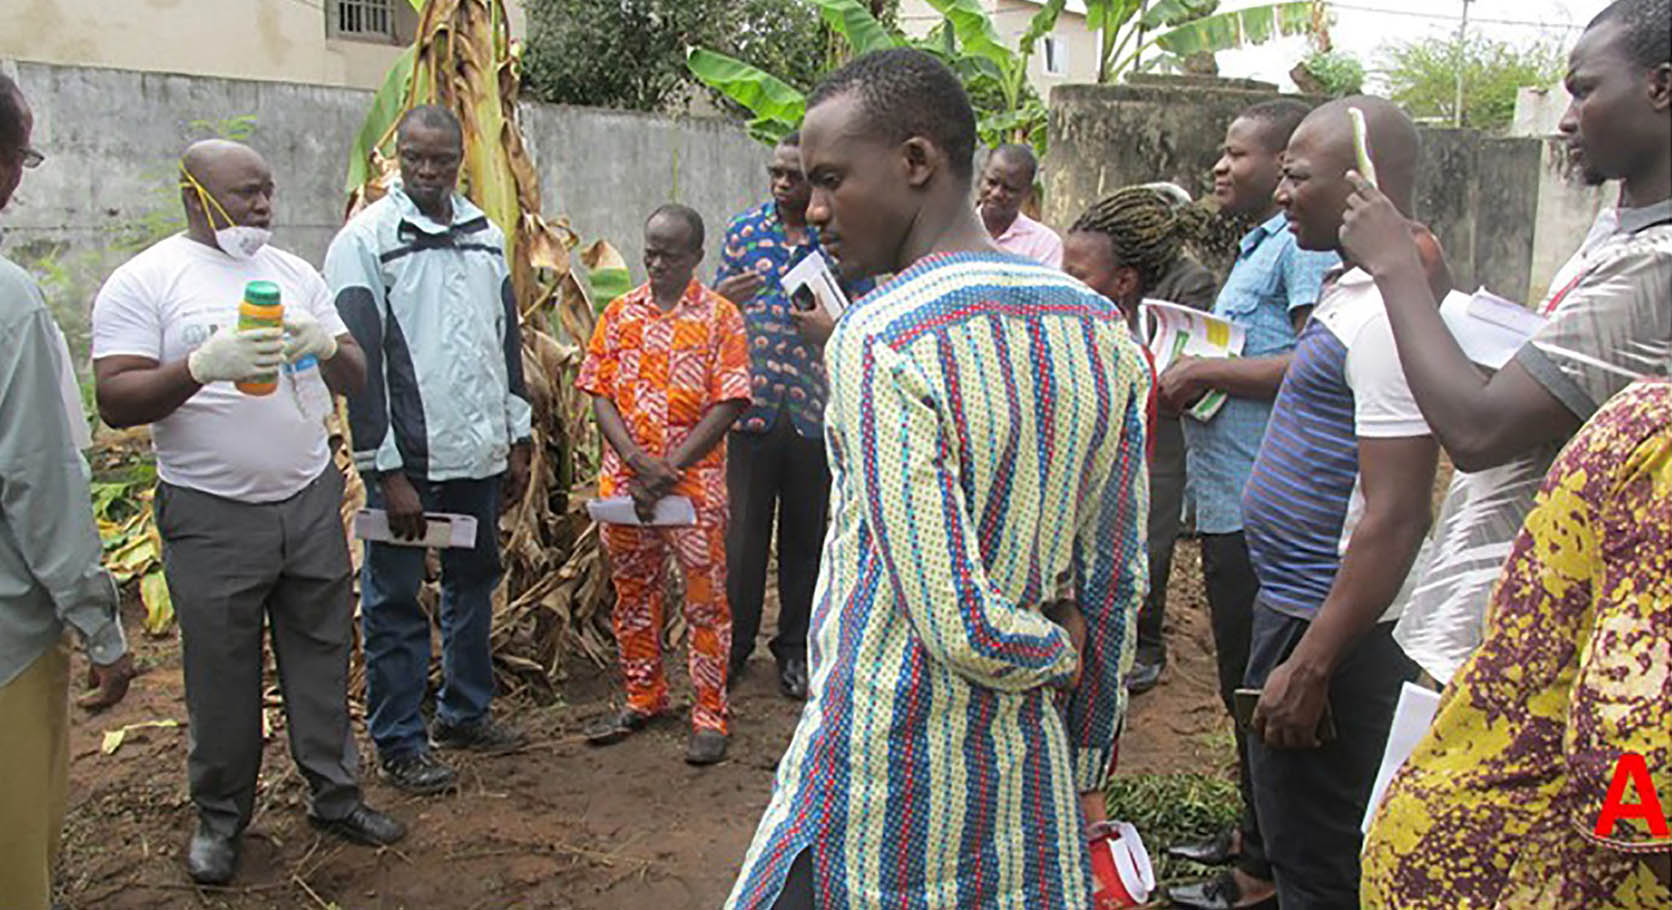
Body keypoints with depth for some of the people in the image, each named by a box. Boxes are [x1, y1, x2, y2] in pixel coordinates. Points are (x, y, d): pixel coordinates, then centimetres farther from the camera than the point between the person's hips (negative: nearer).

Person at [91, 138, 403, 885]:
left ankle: (335, 795, 26)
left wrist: (328, 345, -12)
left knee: (322, 656, 12)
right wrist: (205, 364, -27)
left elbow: (355, 379, 11)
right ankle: (220, 816, 25)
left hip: (311, 500, 4)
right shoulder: (143, 282, -5)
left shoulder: (294, 273, 10)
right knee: (222, 674, 6)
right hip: (213, 516, -4)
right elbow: (115, 403, -12)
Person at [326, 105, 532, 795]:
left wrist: (518, 439, 12)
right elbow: (359, 363, -12)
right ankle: (399, 743, 17)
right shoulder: (366, 240, -9)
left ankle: (465, 711, 34)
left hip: (479, 453, 6)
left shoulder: (485, 235, 9)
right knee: (395, 603, 5)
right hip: (407, 458, -6)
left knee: (473, 584, 17)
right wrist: (387, 471, -15)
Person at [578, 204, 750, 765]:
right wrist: (636, 460, -12)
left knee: (705, 601, 2)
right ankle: (644, 699, 30)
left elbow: (727, 404, -8)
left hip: (695, 482, -3)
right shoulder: (619, 313, 8)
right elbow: (600, 395, 4)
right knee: (633, 593, 14)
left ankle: (710, 714, 12)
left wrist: (669, 469, -14)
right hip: (624, 480, 4)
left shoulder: (720, 317, -2)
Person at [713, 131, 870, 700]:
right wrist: (725, 297, -14)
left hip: (815, 409, 0)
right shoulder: (743, 230, 7)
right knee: (744, 530, 4)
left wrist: (831, 327, -17)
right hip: (752, 403, 1)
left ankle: (794, 650, 23)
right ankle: (734, 645, 19)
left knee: (805, 534, 9)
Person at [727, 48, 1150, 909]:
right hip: (1030, 779, 6)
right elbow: (1117, 584, 6)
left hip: (881, 787, -6)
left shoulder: (877, 341, -20)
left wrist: (1057, 654, -1)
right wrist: (1086, 769, 15)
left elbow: (963, 630, -23)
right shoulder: (1101, 327, 1)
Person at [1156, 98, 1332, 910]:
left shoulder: (1304, 241, -13)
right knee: (1246, 684, 20)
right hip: (1229, 500, 10)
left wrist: (1209, 371, -18)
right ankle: (1255, 833, 35)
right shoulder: (1257, 244, 19)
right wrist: (1189, 370, 8)